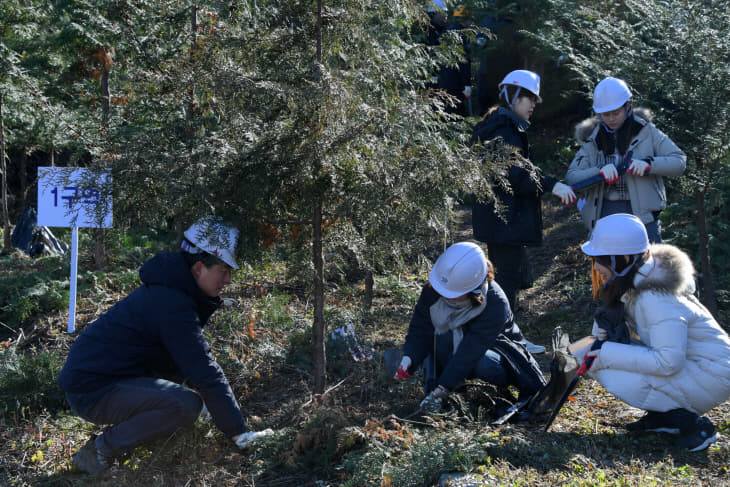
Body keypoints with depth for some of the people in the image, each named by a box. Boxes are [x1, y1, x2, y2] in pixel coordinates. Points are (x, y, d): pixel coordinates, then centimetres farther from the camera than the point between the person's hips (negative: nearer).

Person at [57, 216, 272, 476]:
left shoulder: (171, 289, 11)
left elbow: (194, 360, 25)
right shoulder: (173, 305, -20)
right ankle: (100, 450, -12)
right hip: (92, 390, -10)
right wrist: (239, 433, -18)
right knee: (186, 404, -27)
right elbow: (205, 373, -22)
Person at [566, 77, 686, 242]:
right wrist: (599, 172, -18)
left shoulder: (646, 131, 5)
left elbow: (679, 162, 1)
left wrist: (648, 164, -17)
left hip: (642, 212, -2)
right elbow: (571, 178, 1)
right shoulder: (592, 140, 9)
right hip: (605, 214, 2)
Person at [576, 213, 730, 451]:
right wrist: (604, 329, -8)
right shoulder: (636, 281, -1)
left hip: (709, 376, -9)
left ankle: (691, 423, -11)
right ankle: (661, 417, 8)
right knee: (593, 360, 0)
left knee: (612, 376, -25)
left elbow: (668, 362, -32)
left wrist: (606, 354, -27)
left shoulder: (656, 298, -28)